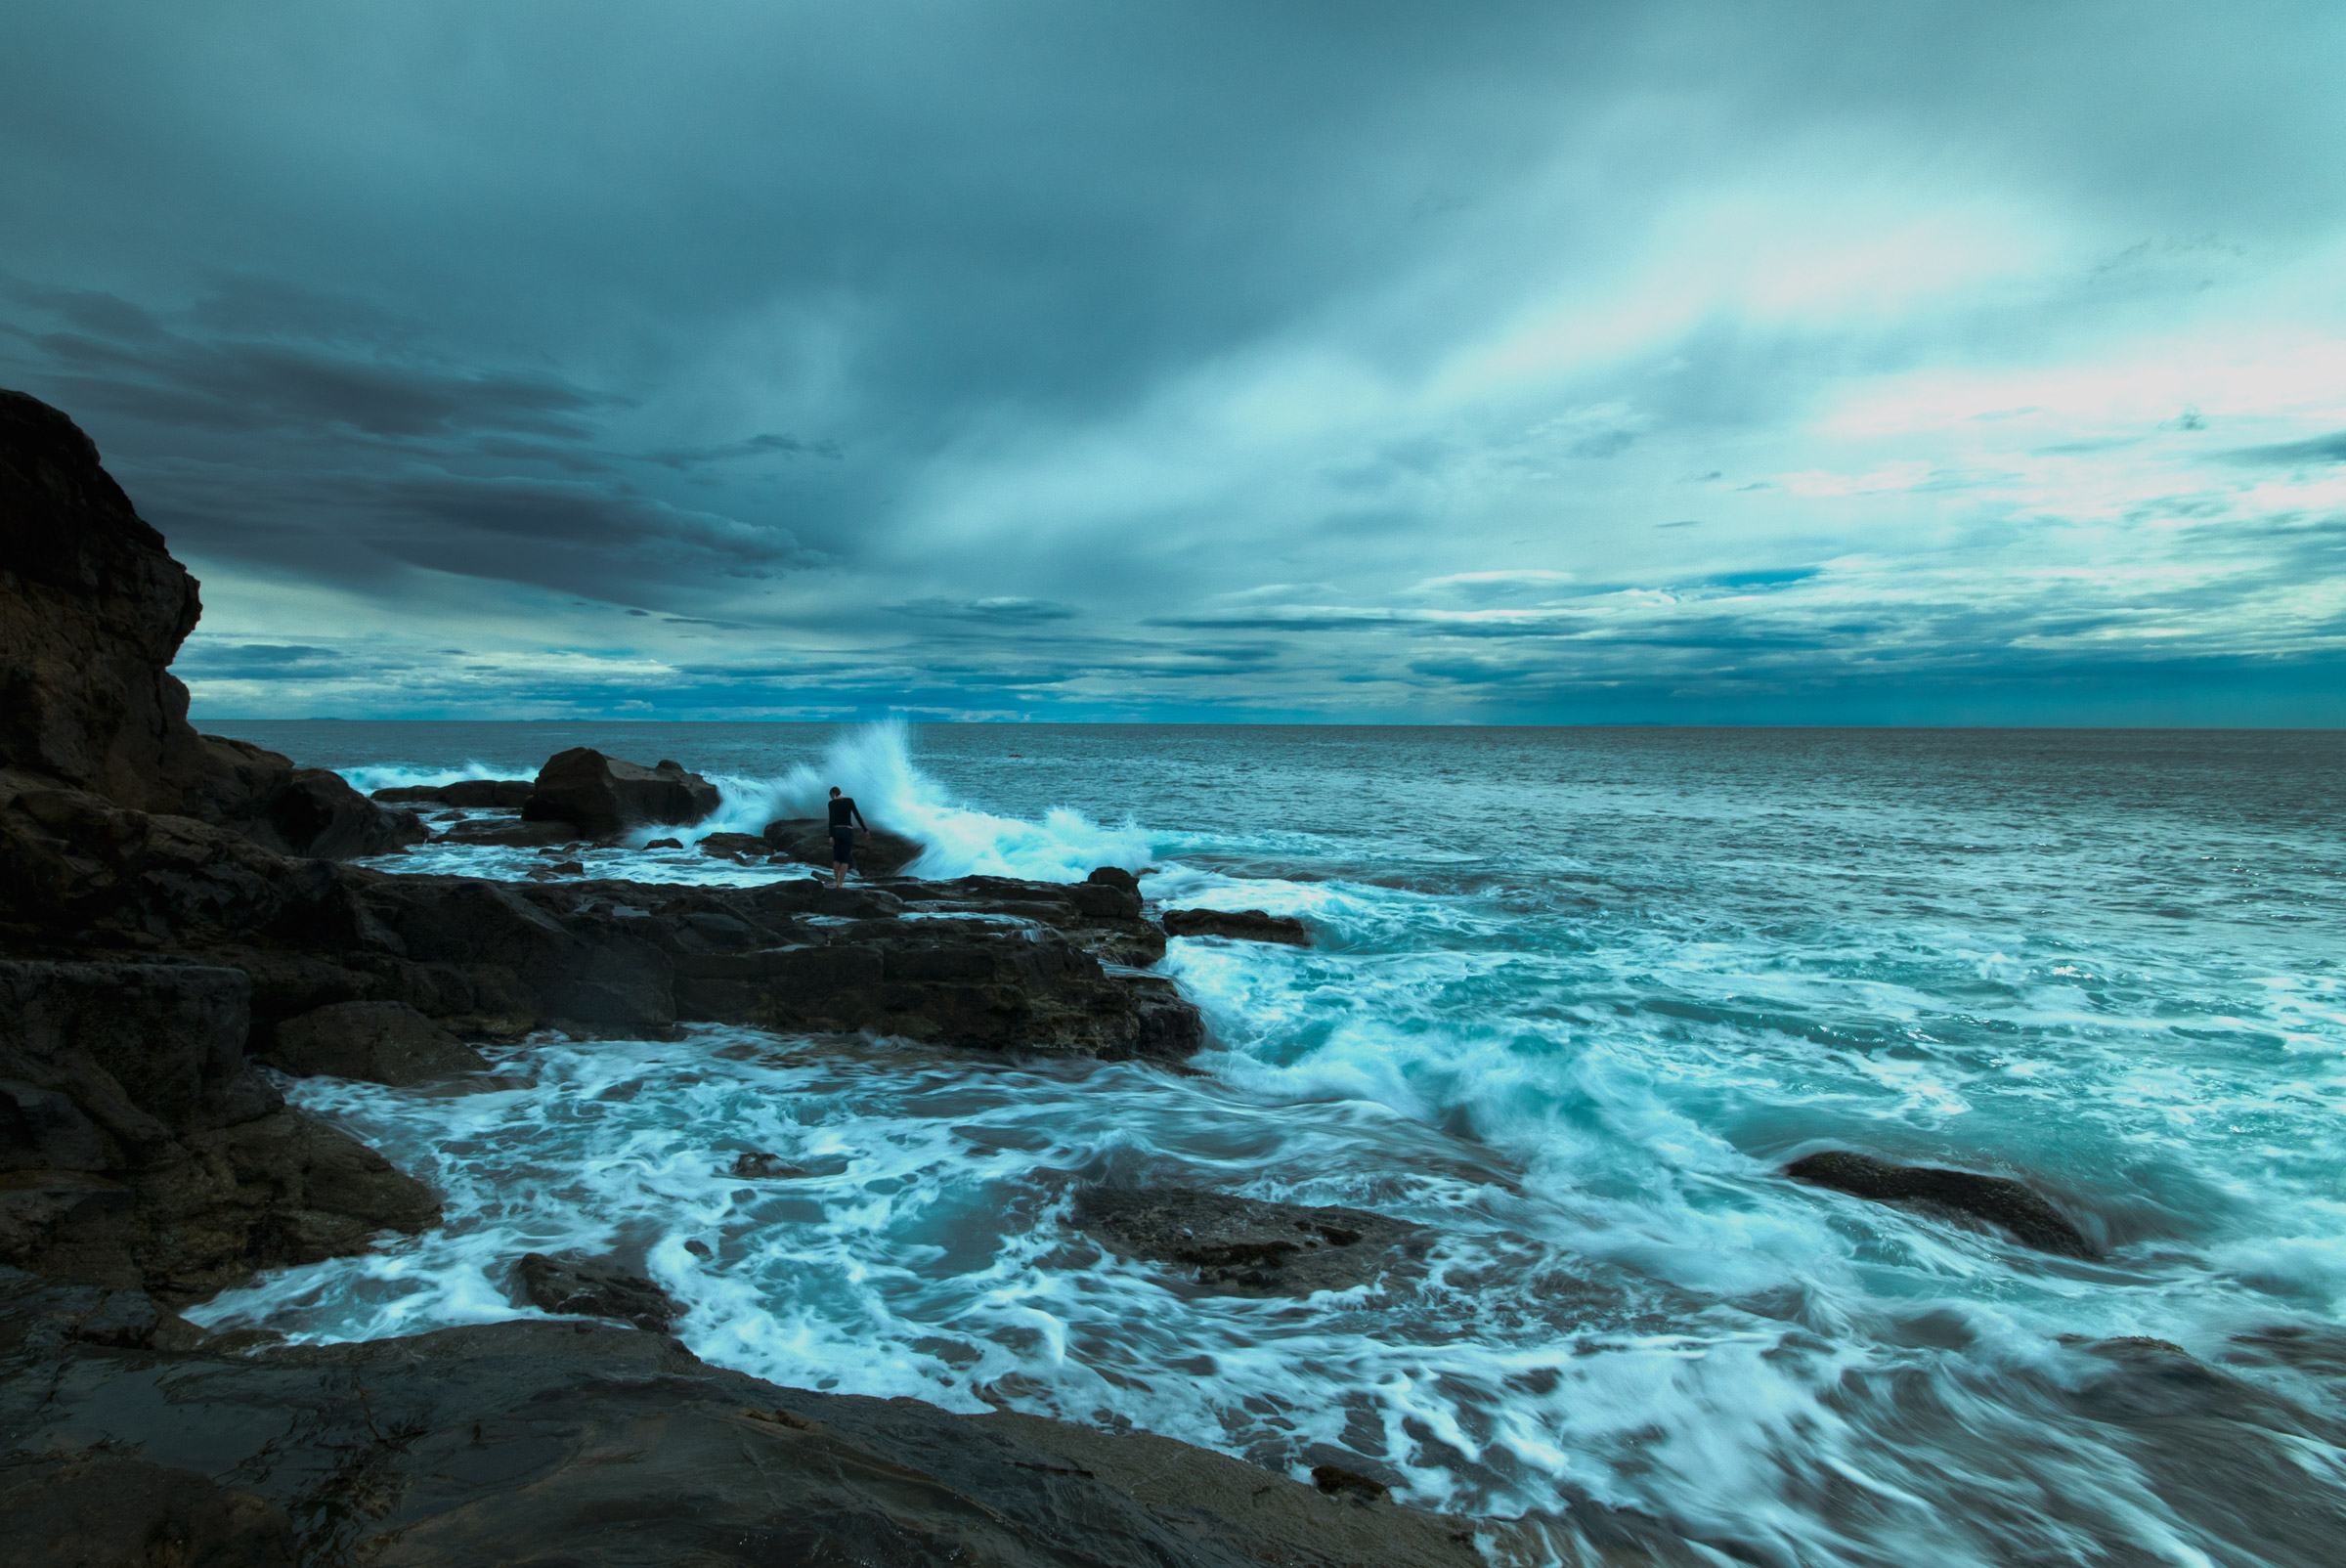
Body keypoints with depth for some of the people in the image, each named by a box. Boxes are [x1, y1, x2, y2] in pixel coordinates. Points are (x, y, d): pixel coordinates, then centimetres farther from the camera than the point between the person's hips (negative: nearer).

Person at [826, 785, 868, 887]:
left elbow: (831, 819, -10)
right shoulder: (850, 800, 3)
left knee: (836, 857, 20)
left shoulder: (832, 803, 0)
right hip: (848, 832, 0)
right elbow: (857, 816, -3)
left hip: (836, 832, 0)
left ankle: (836, 881, 22)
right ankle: (840, 884, -3)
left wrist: (830, 836, -15)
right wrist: (865, 830, 3)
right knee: (845, 860, 5)